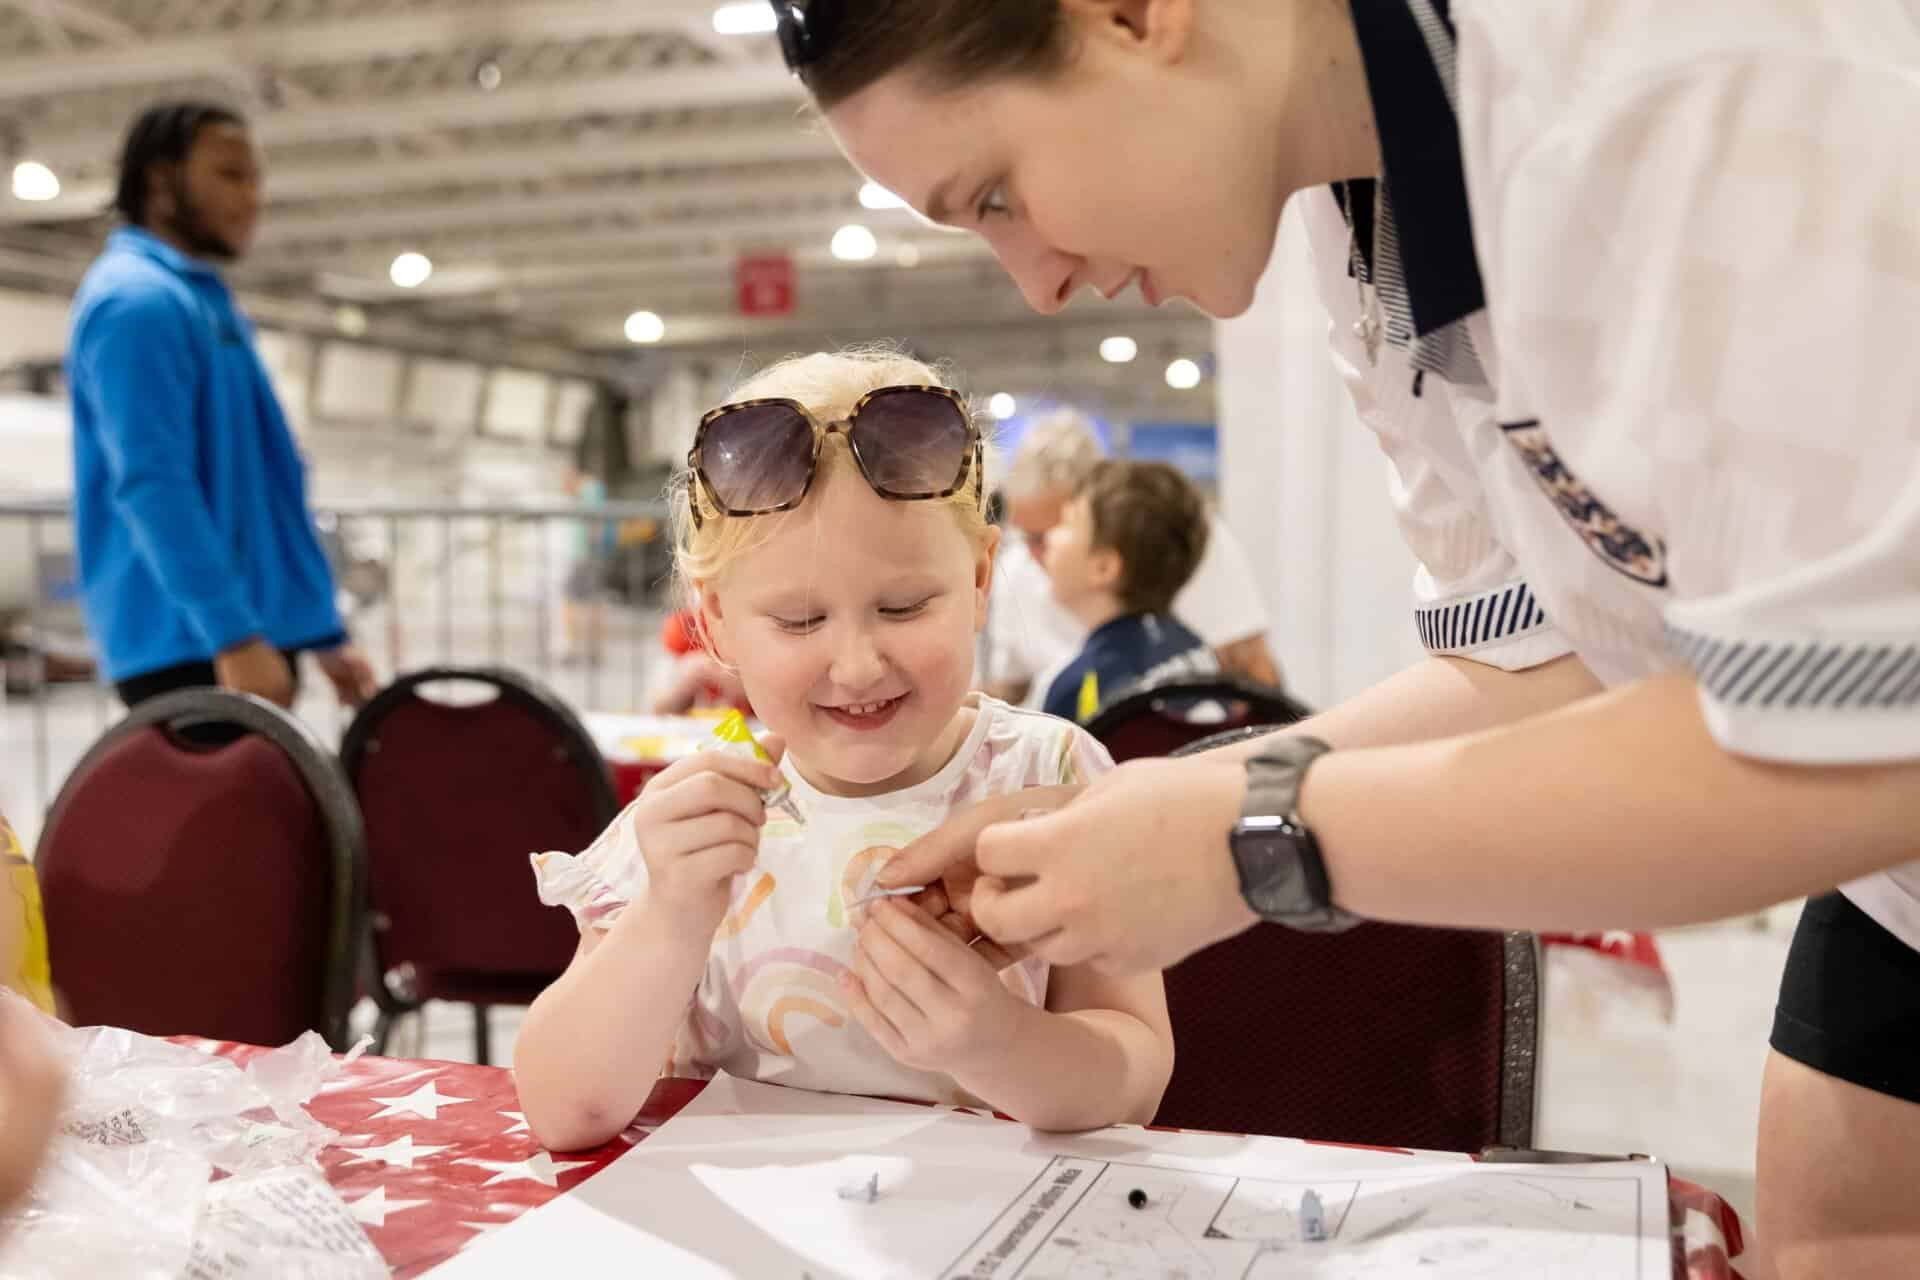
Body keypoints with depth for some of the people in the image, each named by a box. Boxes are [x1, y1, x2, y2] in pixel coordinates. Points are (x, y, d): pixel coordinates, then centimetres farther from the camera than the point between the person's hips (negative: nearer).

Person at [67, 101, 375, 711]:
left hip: (247, 633, 10)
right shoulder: (137, 300, -9)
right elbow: (151, 486, -20)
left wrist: (326, 635, 20)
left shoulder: (203, 301, 21)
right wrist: (233, 634, -27)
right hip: (186, 645, -10)